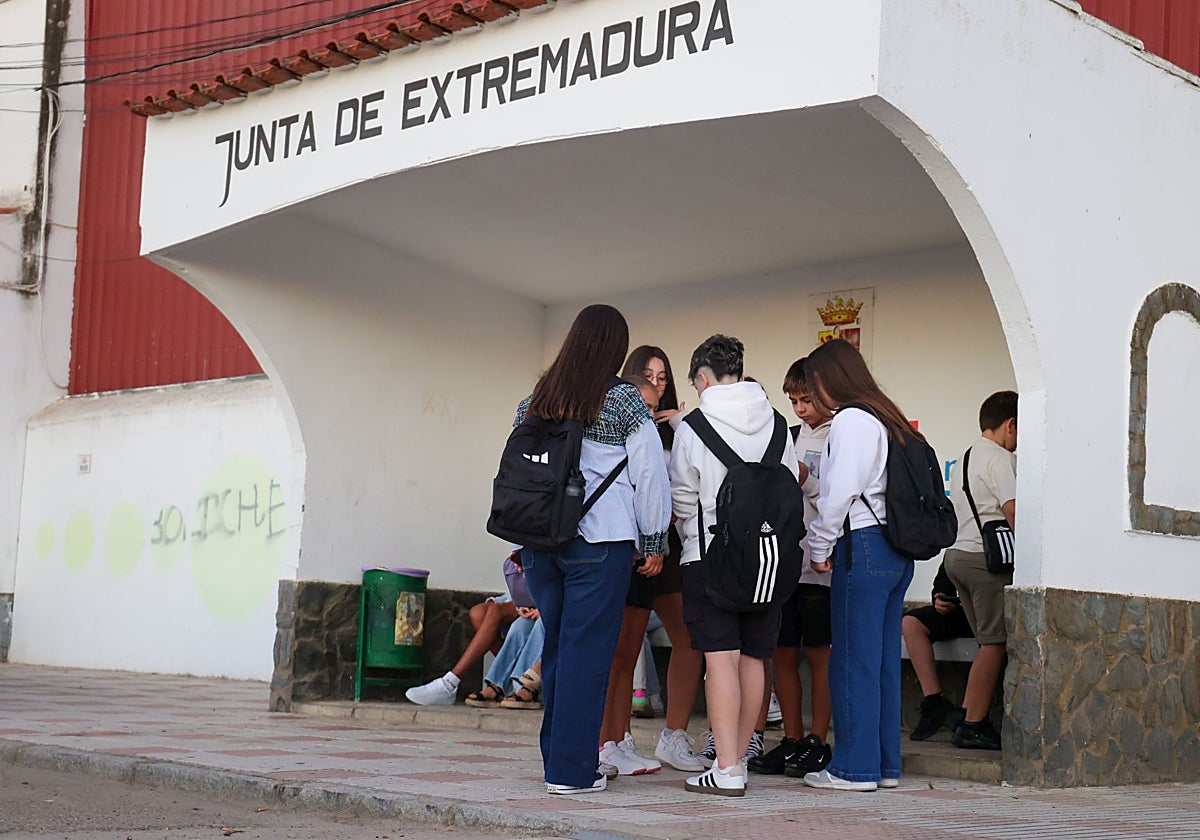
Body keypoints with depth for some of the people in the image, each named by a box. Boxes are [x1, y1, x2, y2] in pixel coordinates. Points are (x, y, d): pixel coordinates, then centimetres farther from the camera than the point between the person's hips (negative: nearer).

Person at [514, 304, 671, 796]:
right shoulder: (624, 402, -2)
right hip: (600, 541, -5)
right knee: (586, 649, -2)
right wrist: (654, 544, 8)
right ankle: (572, 769, -1)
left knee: (556, 645, 13)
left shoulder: (535, 402, 11)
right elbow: (650, 475, -2)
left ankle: (556, 757, 20)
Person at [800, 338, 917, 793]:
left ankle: (855, 767, -1)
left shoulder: (850, 420, -9)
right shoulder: (886, 418, 18)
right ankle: (886, 763, 16)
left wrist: (819, 546, -1)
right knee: (885, 659, 11)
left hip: (862, 547, -9)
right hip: (898, 550, 9)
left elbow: (840, 492, -15)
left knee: (854, 660, -4)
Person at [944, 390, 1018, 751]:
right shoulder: (999, 458, -8)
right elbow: (1012, 510, -17)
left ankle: (968, 717, 11)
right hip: (985, 556, -10)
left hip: (956, 553, 10)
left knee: (990, 641, 13)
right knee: (994, 643, -7)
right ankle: (973, 726, -8)